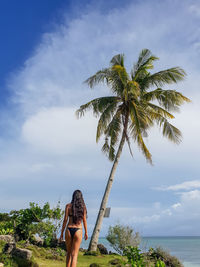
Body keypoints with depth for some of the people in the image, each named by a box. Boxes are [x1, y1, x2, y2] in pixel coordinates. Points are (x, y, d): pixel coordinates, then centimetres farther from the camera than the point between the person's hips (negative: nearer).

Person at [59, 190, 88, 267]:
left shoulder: (68, 206, 1)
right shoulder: (83, 206, 2)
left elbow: (65, 219, -2)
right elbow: (84, 220, 2)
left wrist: (62, 233, 4)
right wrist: (86, 232, 13)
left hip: (69, 230, 1)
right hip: (78, 231, -1)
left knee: (69, 252, 21)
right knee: (74, 254, 2)